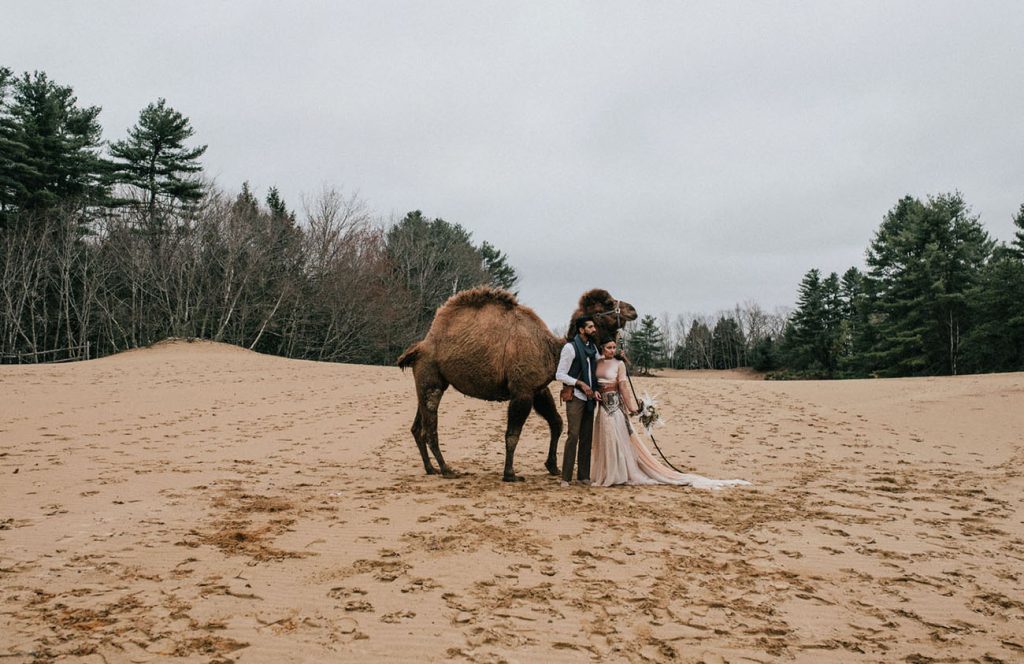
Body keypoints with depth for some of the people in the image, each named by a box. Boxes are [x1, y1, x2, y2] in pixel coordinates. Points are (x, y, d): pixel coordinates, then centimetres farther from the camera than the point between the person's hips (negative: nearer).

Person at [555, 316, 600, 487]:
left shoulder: (593, 347, 12)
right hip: (575, 397, -7)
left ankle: (584, 475, 16)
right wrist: (580, 384, -16)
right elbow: (559, 375, -11)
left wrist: (595, 389, 3)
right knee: (573, 436, -10)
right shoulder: (570, 347, -9)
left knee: (587, 437, 9)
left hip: (589, 398, 7)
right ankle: (566, 477, -5)